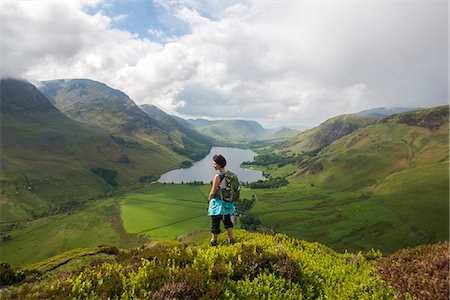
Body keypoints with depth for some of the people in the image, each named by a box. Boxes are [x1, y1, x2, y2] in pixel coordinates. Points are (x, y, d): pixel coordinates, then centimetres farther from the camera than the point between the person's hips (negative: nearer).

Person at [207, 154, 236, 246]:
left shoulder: (218, 176, -25)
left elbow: (213, 191, -17)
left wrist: (209, 198, 1)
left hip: (218, 202, -7)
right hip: (227, 202, 7)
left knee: (215, 222, 9)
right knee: (227, 220, 22)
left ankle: (213, 241, 24)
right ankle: (231, 239, 29)